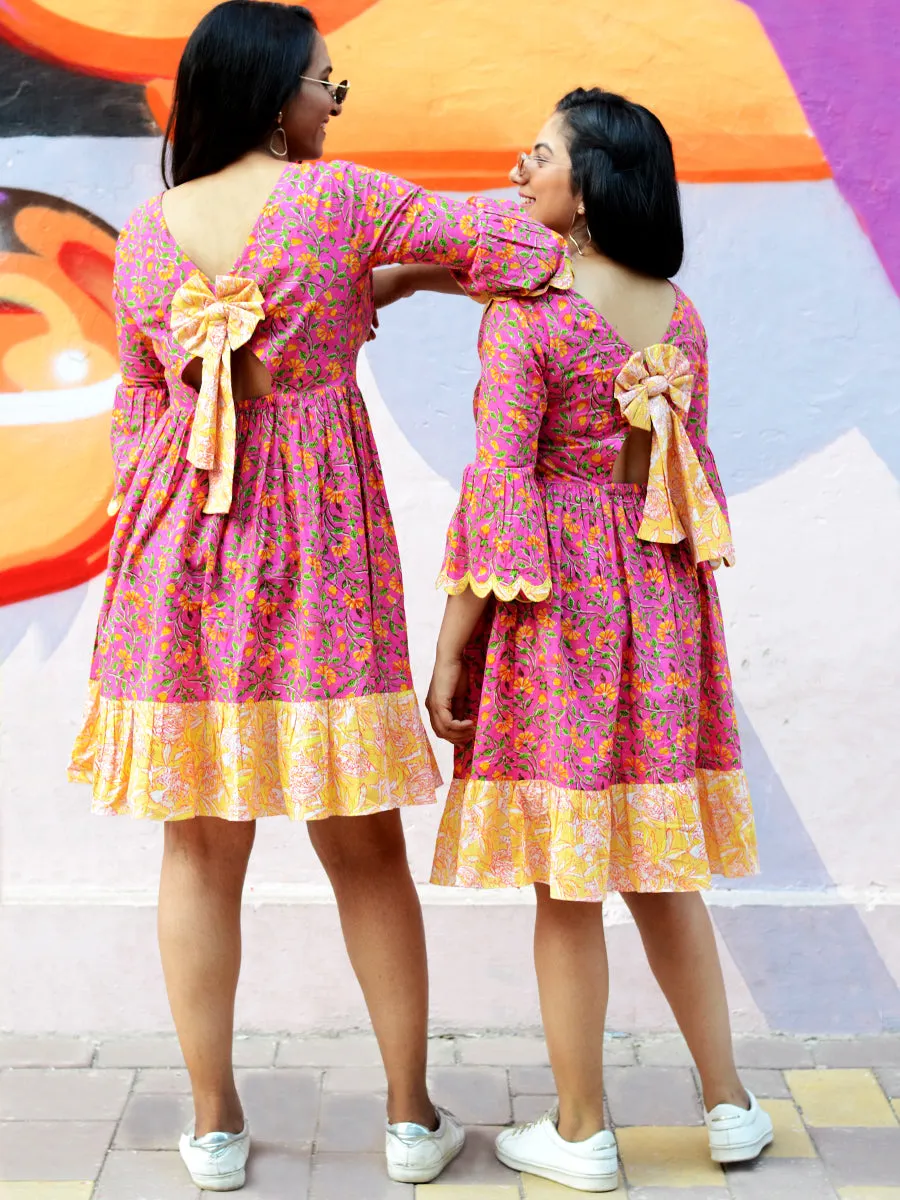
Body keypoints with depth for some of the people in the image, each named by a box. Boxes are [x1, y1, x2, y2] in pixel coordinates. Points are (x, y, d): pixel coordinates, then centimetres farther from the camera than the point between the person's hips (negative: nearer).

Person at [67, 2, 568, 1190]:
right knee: (365, 847, 10)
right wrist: (407, 278, 9)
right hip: (317, 556, -2)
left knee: (199, 852, 12)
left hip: (177, 556, 3)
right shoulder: (346, 200, -6)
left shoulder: (145, 234, 4)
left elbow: (138, 412, 9)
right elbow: (530, 250, -9)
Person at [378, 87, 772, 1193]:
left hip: (555, 607, -6)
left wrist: (451, 650, -10)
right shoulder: (681, 315, 7)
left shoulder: (524, 315, -13)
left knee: (566, 883, 4)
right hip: (660, 604, 6)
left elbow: (497, 491, -15)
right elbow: (690, 475, 12)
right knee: (660, 868, 17)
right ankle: (729, 1103, 24)